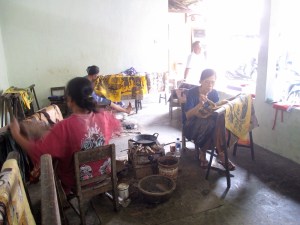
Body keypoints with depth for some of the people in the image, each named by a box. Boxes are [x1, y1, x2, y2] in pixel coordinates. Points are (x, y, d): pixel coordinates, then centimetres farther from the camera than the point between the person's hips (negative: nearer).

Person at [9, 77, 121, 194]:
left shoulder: (64, 127, -30)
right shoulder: (104, 117, -17)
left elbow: (36, 152, -26)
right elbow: (117, 126, 5)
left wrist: (16, 134, -11)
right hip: (103, 176, 4)